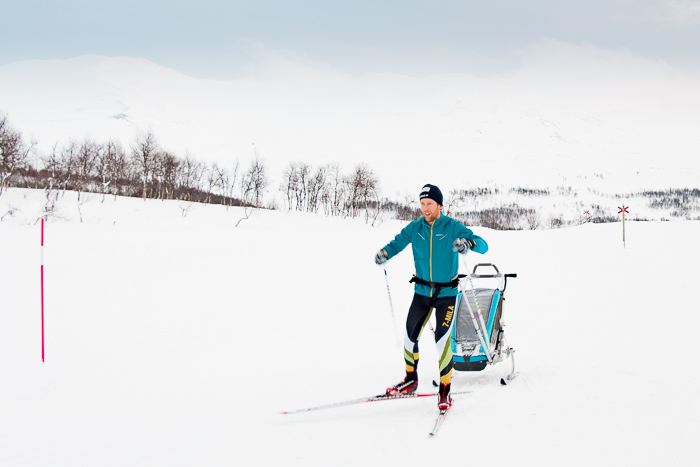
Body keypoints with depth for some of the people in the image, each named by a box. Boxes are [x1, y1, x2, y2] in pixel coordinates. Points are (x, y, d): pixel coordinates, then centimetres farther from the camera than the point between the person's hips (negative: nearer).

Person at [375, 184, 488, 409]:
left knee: (442, 341, -10)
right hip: (421, 292, 4)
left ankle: (445, 390, 2)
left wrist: (469, 242, -39)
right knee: (410, 337, 6)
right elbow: (397, 243, 2)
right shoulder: (415, 228, -1)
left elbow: (483, 246, -16)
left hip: (446, 294, -4)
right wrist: (384, 253, -22)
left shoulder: (453, 227, -11)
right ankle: (410, 380, 27)